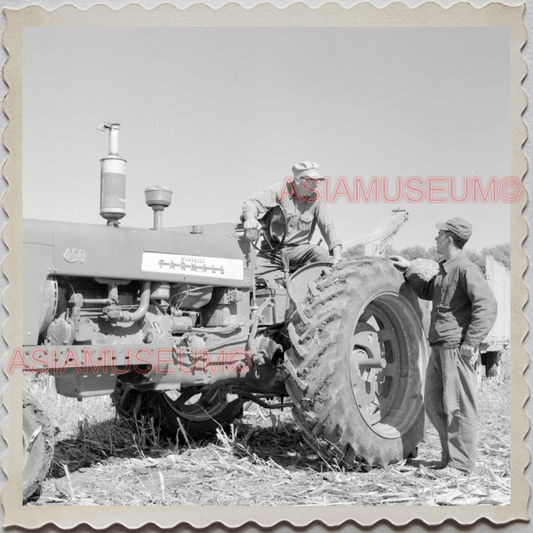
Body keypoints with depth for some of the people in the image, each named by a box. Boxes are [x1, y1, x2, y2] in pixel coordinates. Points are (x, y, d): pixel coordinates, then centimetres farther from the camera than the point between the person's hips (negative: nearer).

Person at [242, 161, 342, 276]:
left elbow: (329, 227, -4)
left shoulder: (316, 199, -2)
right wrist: (250, 219, -39)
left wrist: (337, 257, -17)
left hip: (298, 249, 1)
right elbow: (253, 203, -14)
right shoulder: (279, 191, -7)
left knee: (321, 254, -29)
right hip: (271, 250, -1)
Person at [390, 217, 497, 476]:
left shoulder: (466, 269, -13)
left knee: (458, 405, -2)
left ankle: (461, 463, 8)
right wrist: (407, 269, 27)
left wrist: (469, 344, -20)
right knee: (433, 402, 14)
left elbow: (487, 307, -20)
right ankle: (451, 454, 26)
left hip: (456, 347, -10)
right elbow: (427, 291, 35)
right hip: (439, 346, 10)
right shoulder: (444, 270, 17)